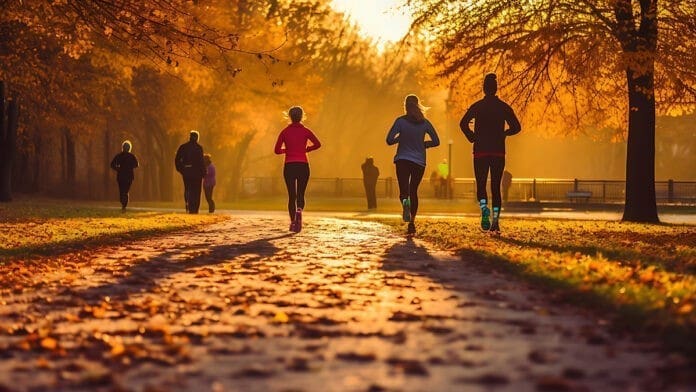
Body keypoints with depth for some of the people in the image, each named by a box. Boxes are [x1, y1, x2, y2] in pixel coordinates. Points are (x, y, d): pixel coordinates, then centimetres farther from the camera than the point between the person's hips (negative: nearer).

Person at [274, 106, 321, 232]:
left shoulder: (285, 132, 2)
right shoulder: (305, 131, 1)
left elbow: (277, 150, 0)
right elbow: (317, 144, -11)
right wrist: (306, 149, 6)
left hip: (289, 166, 0)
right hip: (303, 165, 0)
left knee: (291, 195, 8)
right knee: (300, 194, 7)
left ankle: (293, 222, 2)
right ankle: (299, 211, -25)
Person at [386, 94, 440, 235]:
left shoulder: (400, 121, -6)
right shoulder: (425, 123, 0)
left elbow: (389, 140, -9)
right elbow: (436, 141, 5)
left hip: (403, 160, -2)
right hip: (419, 161, 2)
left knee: (404, 191, -2)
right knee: (413, 191, 14)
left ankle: (405, 202, -39)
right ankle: (412, 223, 9)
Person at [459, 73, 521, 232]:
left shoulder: (477, 106, 0)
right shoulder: (504, 107, 3)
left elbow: (463, 123, -13)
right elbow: (516, 127, 0)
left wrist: (472, 137, 3)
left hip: (481, 152, -1)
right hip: (499, 152, 1)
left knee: (481, 185, 4)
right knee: (496, 187, 7)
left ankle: (484, 208, -25)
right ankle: (495, 220, -3)